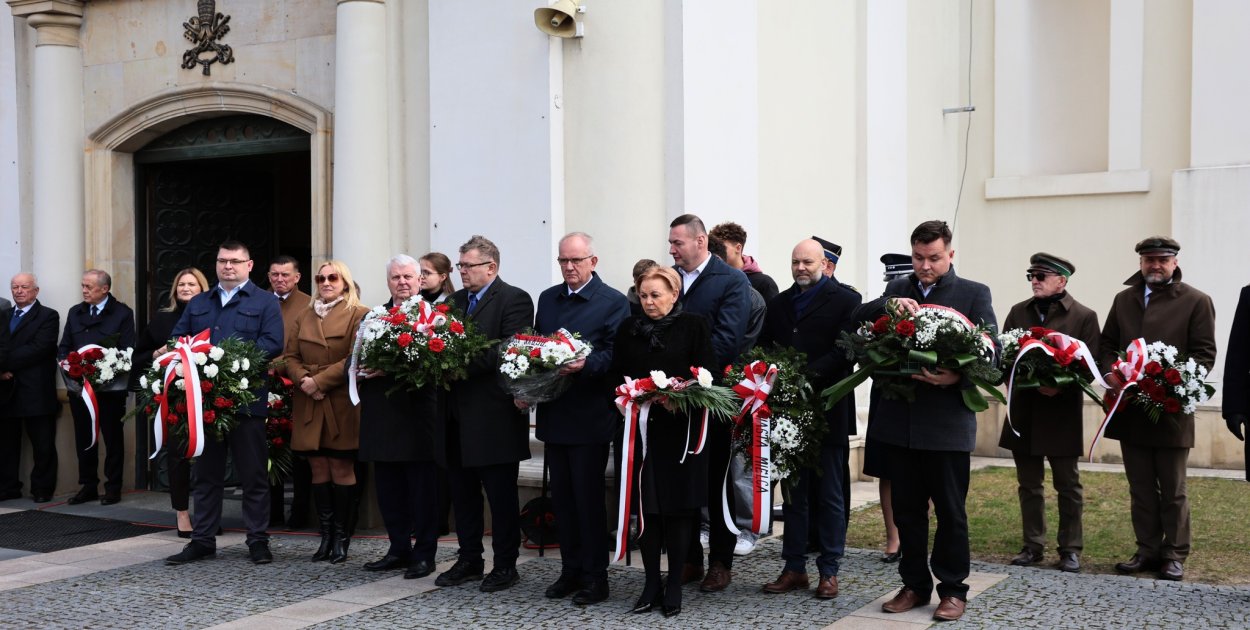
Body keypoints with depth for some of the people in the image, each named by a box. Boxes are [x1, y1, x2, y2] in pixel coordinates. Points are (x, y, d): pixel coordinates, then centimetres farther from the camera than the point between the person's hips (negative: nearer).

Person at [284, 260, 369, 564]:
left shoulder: (358, 315, -1)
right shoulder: (304, 316, 18)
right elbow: (290, 356, 12)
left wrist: (319, 381, -14)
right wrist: (303, 380, -8)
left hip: (342, 405, -5)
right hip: (308, 406, 5)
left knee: (342, 471, -2)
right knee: (319, 471, 6)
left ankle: (342, 539, 5)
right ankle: (326, 537, 12)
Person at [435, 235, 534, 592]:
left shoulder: (514, 300, -8)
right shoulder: (454, 301, 16)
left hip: (493, 417, -7)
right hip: (457, 418, 7)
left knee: (501, 496, 3)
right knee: (462, 493, 14)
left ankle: (505, 565, 12)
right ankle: (469, 561, 25)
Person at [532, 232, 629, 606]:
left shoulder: (613, 302, -4)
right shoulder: (547, 299, 13)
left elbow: (615, 354, -11)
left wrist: (585, 365, -28)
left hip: (590, 417, -6)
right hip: (553, 413, 6)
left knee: (588, 497, -1)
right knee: (562, 496, 11)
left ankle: (595, 576, 10)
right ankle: (571, 570, 22)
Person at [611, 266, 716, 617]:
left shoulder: (694, 327, 0)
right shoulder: (629, 330, 11)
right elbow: (616, 375, 13)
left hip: (680, 429, -3)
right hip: (640, 428, 3)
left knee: (678, 506, 2)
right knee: (646, 506, 4)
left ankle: (675, 585, 12)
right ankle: (651, 583, 14)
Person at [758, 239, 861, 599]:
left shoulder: (845, 301, -1)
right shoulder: (779, 304, 15)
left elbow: (845, 351, -12)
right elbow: (764, 349, 14)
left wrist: (807, 374, -21)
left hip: (827, 410, -5)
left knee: (829, 494, 4)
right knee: (794, 492, 10)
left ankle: (829, 571, 12)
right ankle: (794, 568, 17)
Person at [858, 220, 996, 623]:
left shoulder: (974, 294, 1)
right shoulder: (898, 289, 11)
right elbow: (857, 320, -1)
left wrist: (958, 377, -24)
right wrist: (888, 304, -19)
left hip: (947, 421, -3)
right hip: (900, 419, 4)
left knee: (950, 511, 6)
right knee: (906, 509, 12)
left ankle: (952, 589, 18)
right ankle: (914, 585, 24)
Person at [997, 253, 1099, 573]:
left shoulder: (1084, 317, -2)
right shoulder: (1018, 313, 10)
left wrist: (1060, 387, -20)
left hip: (1062, 411, -4)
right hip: (1024, 411, 4)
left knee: (1068, 485, 5)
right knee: (1028, 484, 10)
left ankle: (1070, 549, 14)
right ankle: (1033, 546, 19)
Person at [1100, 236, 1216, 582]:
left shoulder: (1196, 301, 0)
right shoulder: (1123, 299, 13)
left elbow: (1204, 354, -4)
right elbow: (1107, 345, 14)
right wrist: (1111, 374, -5)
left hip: (1172, 409, -4)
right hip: (1130, 410, 4)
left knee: (1173, 491, 5)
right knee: (1140, 489, 10)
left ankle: (1174, 555, 14)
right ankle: (1147, 551, 18)